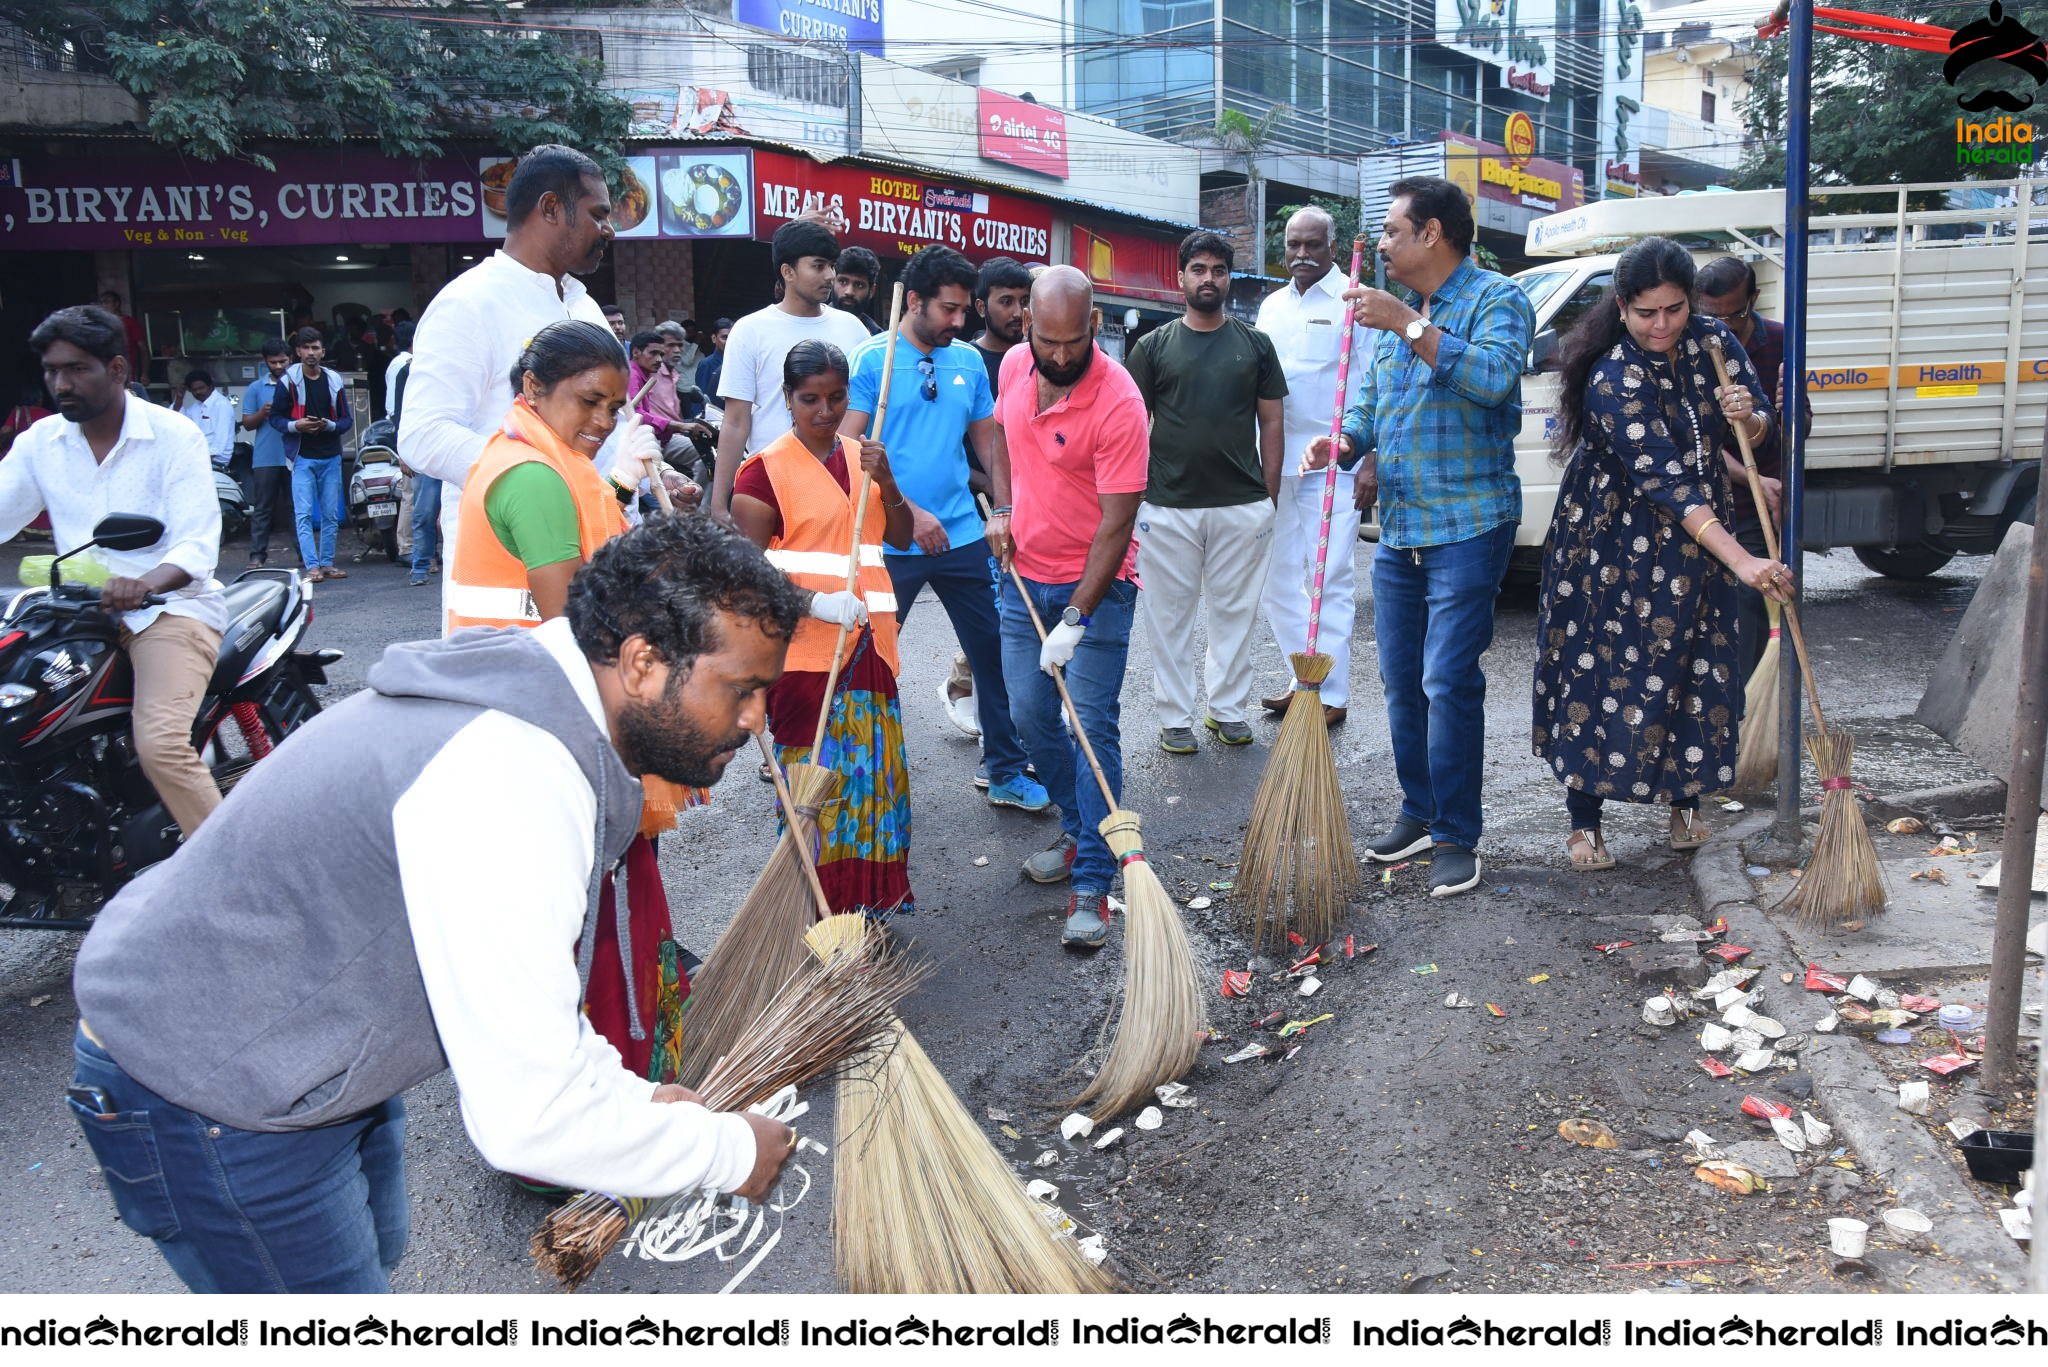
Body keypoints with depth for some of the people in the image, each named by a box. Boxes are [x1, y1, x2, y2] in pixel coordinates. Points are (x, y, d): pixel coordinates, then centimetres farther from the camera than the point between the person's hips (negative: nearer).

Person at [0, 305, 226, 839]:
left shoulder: (174, 436, -7)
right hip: (80, 613, 6)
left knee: (160, 745, -27)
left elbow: (198, 546, -15)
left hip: (170, 607, -6)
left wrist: (145, 584, -37)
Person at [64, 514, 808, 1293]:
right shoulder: (515, 783, -36)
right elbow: (527, 1118, -36)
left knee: (375, 1251, 29)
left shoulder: (537, 704, -2)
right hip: (207, 1098, -10)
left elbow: (507, 977, 11)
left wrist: (632, 1097, 4)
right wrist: (729, 1152, -21)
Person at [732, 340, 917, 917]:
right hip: (806, 647, -6)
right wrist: (818, 602, -22)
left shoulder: (861, 455, 12)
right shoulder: (768, 469, -7)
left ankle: (870, 894, 24)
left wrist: (885, 479, -9)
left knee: (875, 767, 10)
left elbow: (901, 537, 8)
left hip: (869, 642, 6)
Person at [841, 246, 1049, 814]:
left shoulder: (969, 361, 8)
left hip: (963, 535, 4)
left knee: (996, 651, 6)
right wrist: (910, 513, -17)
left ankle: (1004, 770, 19)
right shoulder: (872, 357, -6)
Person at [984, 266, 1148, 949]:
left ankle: (1092, 886, -1)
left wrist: (1074, 620, -25)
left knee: (1093, 727, -7)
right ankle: (1078, 829, 34)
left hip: (1096, 585, -6)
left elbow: (1116, 525, -23)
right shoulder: (1015, 364, -2)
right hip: (1024, 574, 6)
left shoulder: (1118, 402, -23)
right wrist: (1001, 510, 5)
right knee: (1030, 716, 11)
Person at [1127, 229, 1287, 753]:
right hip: (1168, 507, -1)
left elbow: (1271, 423, 10)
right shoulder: (1154, 346, 5)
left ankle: (1228, 708, 21)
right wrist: (1133, 497, -1)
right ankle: (1176, 717, 14)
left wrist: (1269, 497, 4)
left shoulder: (1255, 344, 8)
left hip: (1243, 507, 1)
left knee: (1235, 611, 8)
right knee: (1171, 613, 4)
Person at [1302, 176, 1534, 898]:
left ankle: (1456, 838, 1)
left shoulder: (1495, 298, -7)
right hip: (1397, 530, 8)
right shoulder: (1391, 310, 16)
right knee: (1401, 682, 12)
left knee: (1449, 683, -9)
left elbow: (1493, 377, -25)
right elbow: (1368, 402, 19)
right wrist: (1346, 442, -3)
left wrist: (1409, 325, -25)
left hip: (1468, 526, -7)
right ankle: (1417, 811, 26)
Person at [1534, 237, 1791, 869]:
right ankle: (1584, 822, 9)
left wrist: (1747, 418, -22)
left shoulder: (1713, 342, -6)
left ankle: (1685, 801, 25)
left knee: (1696, 668, 8)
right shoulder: (1612, 378, -25)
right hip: (1613, 540, -5)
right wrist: (1740, 559, -39)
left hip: (1697, 536, 5)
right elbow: (1661, 479, -33)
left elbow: (1759, 430, 4)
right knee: (1603, 670, -2)